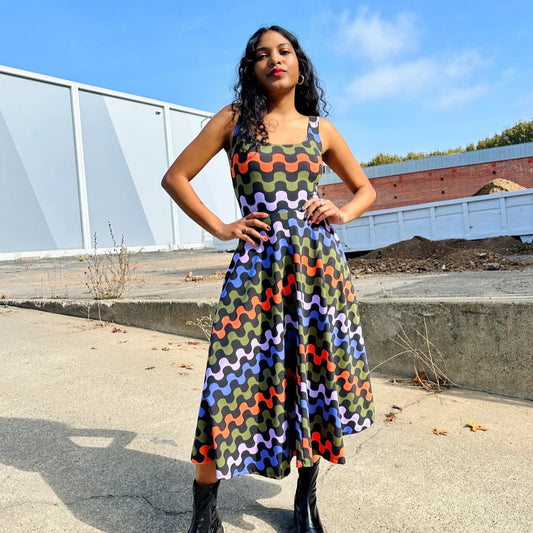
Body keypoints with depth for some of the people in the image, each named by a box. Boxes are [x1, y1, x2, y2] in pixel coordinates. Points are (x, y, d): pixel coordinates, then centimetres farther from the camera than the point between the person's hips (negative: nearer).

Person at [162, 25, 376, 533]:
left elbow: (365, 188, 23)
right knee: (236, 382, -5)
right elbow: (175, 177, 8)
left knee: (318, 376, 6)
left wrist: (342, 213, 2)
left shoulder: (319, 128, 14)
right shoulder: (233, 119, 8)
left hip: (319, 262, 3)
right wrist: (219, 228, -1)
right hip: (258, 265, -2)